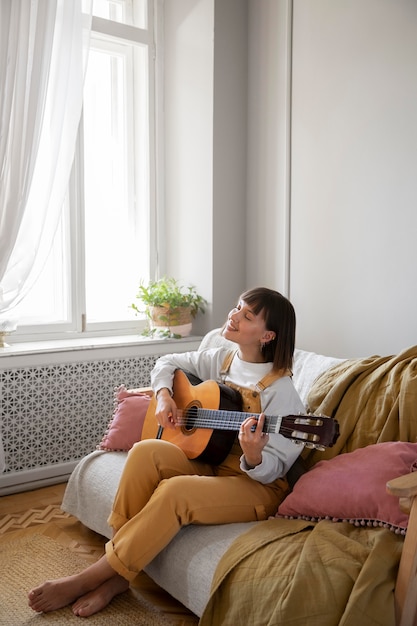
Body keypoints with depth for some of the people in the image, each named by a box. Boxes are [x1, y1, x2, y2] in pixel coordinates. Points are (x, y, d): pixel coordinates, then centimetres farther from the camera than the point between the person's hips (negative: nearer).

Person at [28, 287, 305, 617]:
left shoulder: (279, 388, -15)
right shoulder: (219, 359, 4)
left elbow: (274, 468, -17)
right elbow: (167, 363, 21)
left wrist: (254, 457, -39)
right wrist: (163, 395, 1)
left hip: (257, 484, -6)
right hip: (209, 462, 6)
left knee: (174, 491, -33)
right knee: (145, 451, -21)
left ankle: (89, 578, -16)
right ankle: (116, 574, -14)